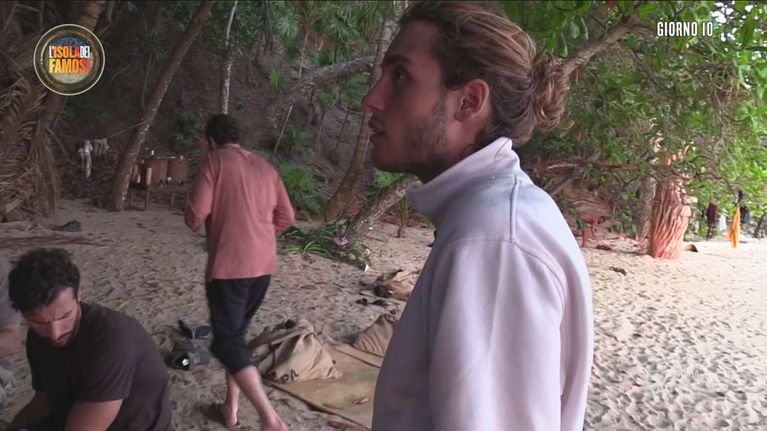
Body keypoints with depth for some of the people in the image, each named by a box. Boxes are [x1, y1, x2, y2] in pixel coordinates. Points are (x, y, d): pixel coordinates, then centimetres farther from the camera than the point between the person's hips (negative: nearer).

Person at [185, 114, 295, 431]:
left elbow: (196, 215, -11)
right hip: (263, 266, 7)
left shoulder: (214, 160, -4)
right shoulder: (265, 167, 12)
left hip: (228, 265, -6)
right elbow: (286, 217, 10)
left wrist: (196, 224, 11)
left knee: (227, 342, -2)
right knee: (236, 333, 21)